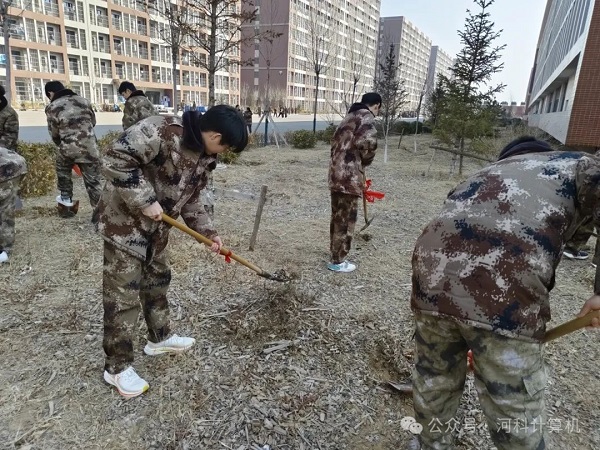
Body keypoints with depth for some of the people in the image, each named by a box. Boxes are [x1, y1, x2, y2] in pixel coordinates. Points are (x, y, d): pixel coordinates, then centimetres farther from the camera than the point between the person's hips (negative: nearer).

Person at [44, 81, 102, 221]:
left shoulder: (52, 108, 0)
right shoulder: (83, 100, 8)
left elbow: (54, 133, 6)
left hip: (68, 148, -1)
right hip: (90, 147, 2)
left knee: (63, 173, 28)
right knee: (93, 181, 5)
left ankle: (66, 201, 36)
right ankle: (98, 210, 2)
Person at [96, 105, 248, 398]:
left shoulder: (204, 157, 2)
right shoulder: (162, 131, -26)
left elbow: (191, 200, 11)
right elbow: (116, 159, -29)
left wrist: (208, 232, 4)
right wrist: (145, 201, -27)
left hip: (156, 228, 9)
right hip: (124, 222, -8)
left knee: (157, 282, 20)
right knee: (123, 294, -1)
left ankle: (160, 338, 41)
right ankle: (117, 366, 15)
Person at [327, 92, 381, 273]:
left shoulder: (350, 116, 22)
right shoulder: (367, 116, -7)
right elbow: (367, 142, -24)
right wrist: (366, 161, -3)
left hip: (337, 172, 9)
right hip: (349, 175, -9)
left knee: (338, 216, 19)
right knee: (346, 219, 0)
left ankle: (336, 254, 33)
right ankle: (338, 261, 10)